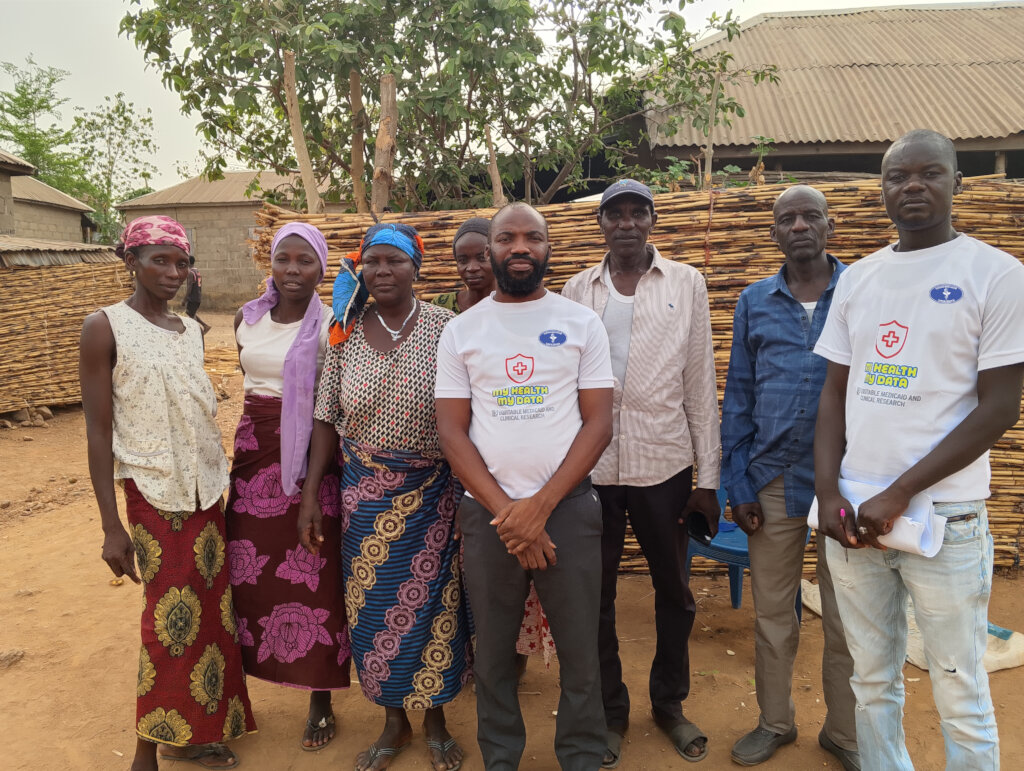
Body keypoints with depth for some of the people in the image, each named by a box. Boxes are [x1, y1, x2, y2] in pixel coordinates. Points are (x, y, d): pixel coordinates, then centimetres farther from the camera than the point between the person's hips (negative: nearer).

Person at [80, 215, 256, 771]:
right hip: (154, 494, -5)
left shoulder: (191, 330, 9)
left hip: (206, 489, 6)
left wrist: (223, 482, 12)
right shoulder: (105, 327, -8)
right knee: (171, 618, -1)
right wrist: (110, 526, -12)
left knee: (210, 610, 9)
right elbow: (98, 431, -9)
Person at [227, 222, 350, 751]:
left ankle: (321, 702, 19)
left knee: (313, 576, 2)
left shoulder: (331, 325, -9)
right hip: (253, 454, 5)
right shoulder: (247, 319, 6)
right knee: (251, 570, 9)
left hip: (309, 459, -4)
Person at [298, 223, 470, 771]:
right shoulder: (346, 332, 1)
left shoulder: (443, 327, -7)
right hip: (364, 492, 2)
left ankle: (435, 717, 30)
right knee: (372, 604, 10)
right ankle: (395, 720, 31)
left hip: (432, 491, -2)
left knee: (432, 602, 7)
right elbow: (326, 419, 3)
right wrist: (310, 496, 1)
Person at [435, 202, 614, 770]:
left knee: (579, 648, 7)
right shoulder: (460, 330, 5)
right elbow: (452, 431, 1)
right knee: (492, 649, 12)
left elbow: (598, 422, -2)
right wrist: (505, 512, -9)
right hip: (487, 511, 1)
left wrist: (540, 507, -11)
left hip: (566, 507, -1)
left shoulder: (581, 323, 3)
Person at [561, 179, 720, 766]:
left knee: (675, 592, 13)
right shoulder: (578, 290, 6)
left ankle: (670, 704, 35)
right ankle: (610, 710, 31)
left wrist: (708, 477, -1)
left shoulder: (686, 283, 3)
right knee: (597, 594, 11)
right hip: (591, 467, 1)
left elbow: (700, 383, 1)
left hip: (665, 464, 0)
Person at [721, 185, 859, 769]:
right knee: (772, 613, 12)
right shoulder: (754, 301, 6)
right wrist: (738, 484, 1)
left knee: (847, 616, 10)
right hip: (773, 479, 2)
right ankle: (776, 722, 31)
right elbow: (739, 395, 6)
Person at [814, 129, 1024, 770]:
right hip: (852, 515, 4)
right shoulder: (858, 278, 9)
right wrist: (828, 493, -2)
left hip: (943, 518, -4)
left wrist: (899, 495, -13)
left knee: (960, 693, 7)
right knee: (873, 680, 15)